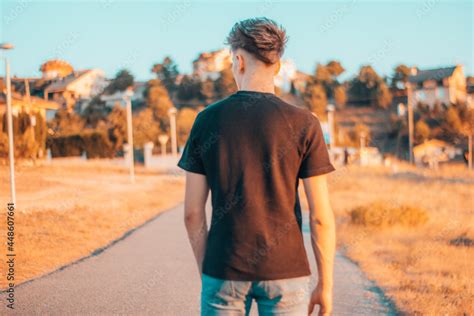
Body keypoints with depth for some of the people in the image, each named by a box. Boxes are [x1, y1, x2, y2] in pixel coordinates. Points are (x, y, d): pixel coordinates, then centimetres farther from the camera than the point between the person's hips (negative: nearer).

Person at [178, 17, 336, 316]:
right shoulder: (303, 124, -6)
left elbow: (193, 212, 1)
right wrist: (326, 284, 3)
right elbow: (321, 216, -7)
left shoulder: (207, 120, -1)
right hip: (285, 271, -1)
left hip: (223, 271, 1)